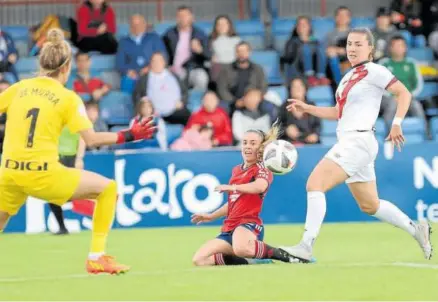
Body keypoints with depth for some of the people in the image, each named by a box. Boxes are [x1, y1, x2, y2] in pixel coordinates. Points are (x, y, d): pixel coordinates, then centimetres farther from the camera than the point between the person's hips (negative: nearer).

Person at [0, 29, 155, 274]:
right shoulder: (68, 98, 0)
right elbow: (91, 139, -7)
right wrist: (127, 136, 4)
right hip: (44, 175, -4)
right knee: (108, 188, 13)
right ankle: (97, 257, 11)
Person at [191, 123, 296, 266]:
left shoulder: (262, 169, -3)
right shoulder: (236, 170, 21)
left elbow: (260, 186, -29)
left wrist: (233, 187, -37)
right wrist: (210, 216, 37)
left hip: (249, 224, -8)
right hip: (230, 227, 9)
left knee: (241, 248, -45)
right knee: (199, 260, -9)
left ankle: (282, 254, -19)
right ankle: (247, 261, -1)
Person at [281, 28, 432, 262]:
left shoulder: (373, 71, -6)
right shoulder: (348, 77, 19)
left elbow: (403, 93, -9)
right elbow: (338, 113, 25)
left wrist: (397, 123, -19)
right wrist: (307, 108, 16)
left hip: (358, 141, -10)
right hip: (348, 142, 10)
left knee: (314, 184, -19)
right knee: (370, 206, 15)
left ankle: (306, 246, -22)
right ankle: (416, 230, 27)